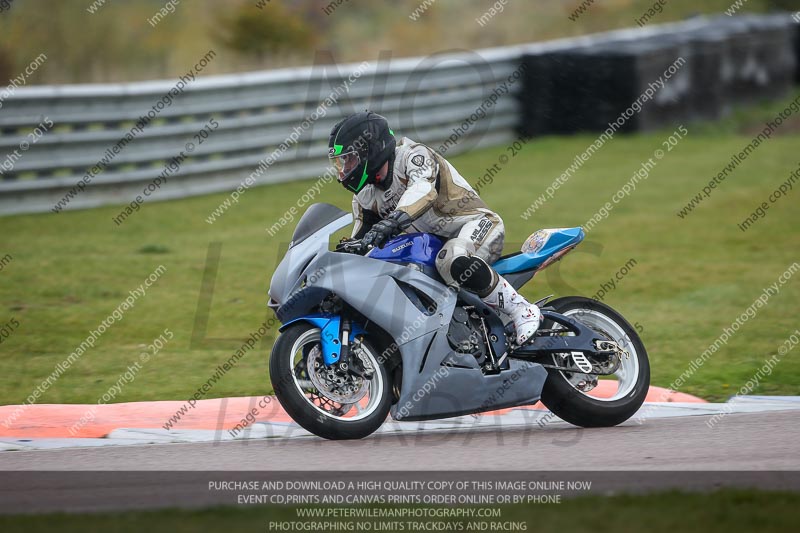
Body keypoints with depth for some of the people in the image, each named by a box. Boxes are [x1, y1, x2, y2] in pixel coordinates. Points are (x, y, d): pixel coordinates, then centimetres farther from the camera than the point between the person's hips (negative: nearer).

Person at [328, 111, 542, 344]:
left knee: (454, 261, -42)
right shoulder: (365, 196, 9)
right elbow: (360, 244, 15)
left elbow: (424, 188, -38)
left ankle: (521, 310, -31)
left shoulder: (412, 155, -16)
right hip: (434, 244, 9)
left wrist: (393, 220, -53)